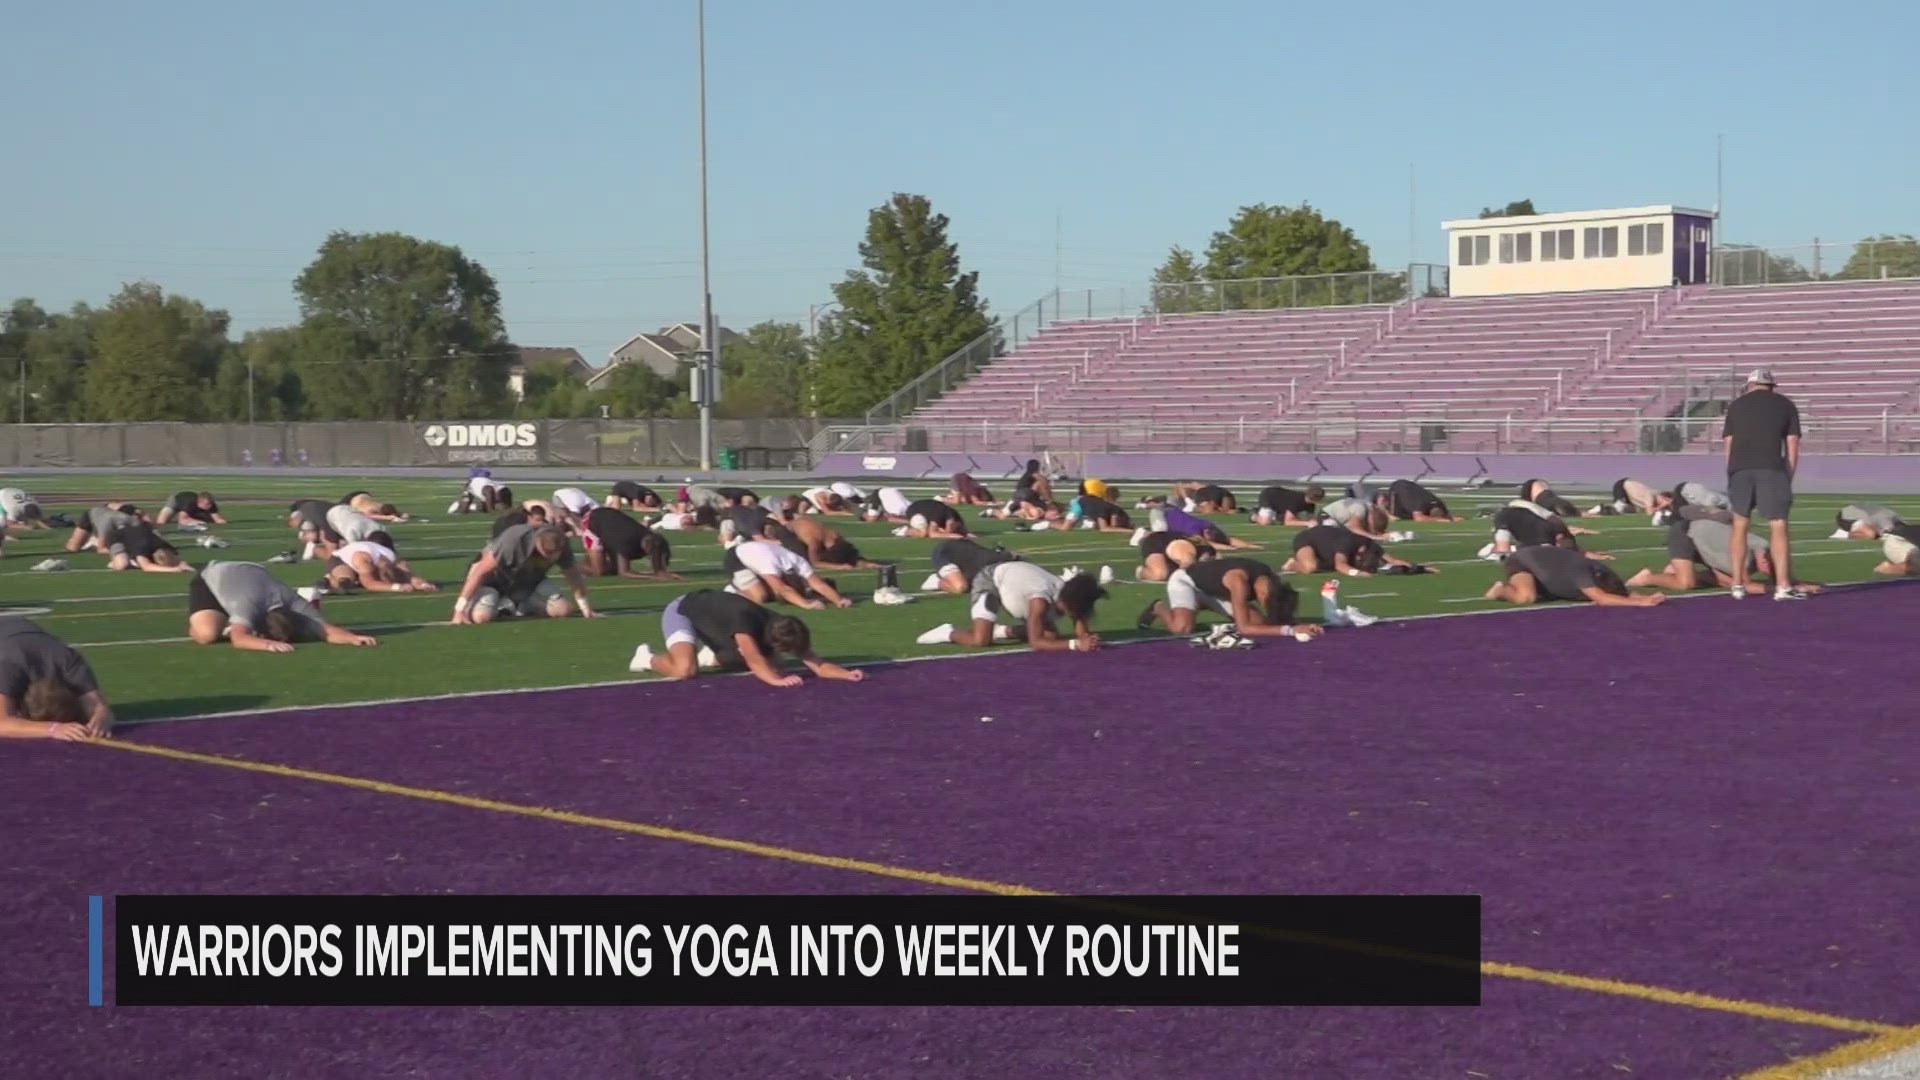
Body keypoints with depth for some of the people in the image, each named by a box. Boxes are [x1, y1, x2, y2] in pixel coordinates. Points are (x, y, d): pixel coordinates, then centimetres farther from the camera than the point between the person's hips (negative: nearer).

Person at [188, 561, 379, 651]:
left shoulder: (296, 607, -33)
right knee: (207, 634, -31)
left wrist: (353, 638, -59)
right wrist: (268, 644, -79)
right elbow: (239, 639, -63)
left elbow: (328, 630, -39)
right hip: (213, 579, -5)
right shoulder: (248, 605, -47)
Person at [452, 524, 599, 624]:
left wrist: (585, 607, -1)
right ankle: (499, 605, 5)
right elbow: (480, 571, -33)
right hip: (496, 579, -4)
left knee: (564, 609, -15)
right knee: (482, 616, -32)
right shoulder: (513, 540, -39)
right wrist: (459, 609, -31)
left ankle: (518, 606, 9)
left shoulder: (562, 546, -24)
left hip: (530, 581, 4)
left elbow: (573, 575, -3)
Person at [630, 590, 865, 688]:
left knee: (765, 665, 6)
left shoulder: (784, 629, -21)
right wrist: (776, 680, -70)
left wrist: (846, 674, -40)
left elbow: (818, 665, -24)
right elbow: (754, 660, -55)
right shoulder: (745, 620, -42)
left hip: (708, 612, 7)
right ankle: (648, 658, 0)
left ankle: (704, 654, 21)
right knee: (686, 670, -33)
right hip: (681, 611, -7)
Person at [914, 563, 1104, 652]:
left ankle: (1004, 631, 19)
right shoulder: (1041, 600, -42)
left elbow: (1083, 632, -18)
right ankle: (949, 632, 2)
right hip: (990, 580, -7)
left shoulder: (1072, 598, -22)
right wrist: (1075, 645, -54)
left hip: (1016, 580, 7)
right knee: (980, 641, -28)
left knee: (1051, 636, -2)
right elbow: (1036, 642, -44)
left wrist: (1087, 641, -44)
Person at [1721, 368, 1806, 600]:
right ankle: (1783, 586, -8)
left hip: (1739, 468, 2)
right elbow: (1792, 447, 11)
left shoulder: (1736, 405, 20)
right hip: (1772, 468, -2)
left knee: (1740, 524, 13)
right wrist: (1788, 477, 16)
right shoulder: (1785, 405, 16)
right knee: (1778, 527, -1)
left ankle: (1737, 585, 14)